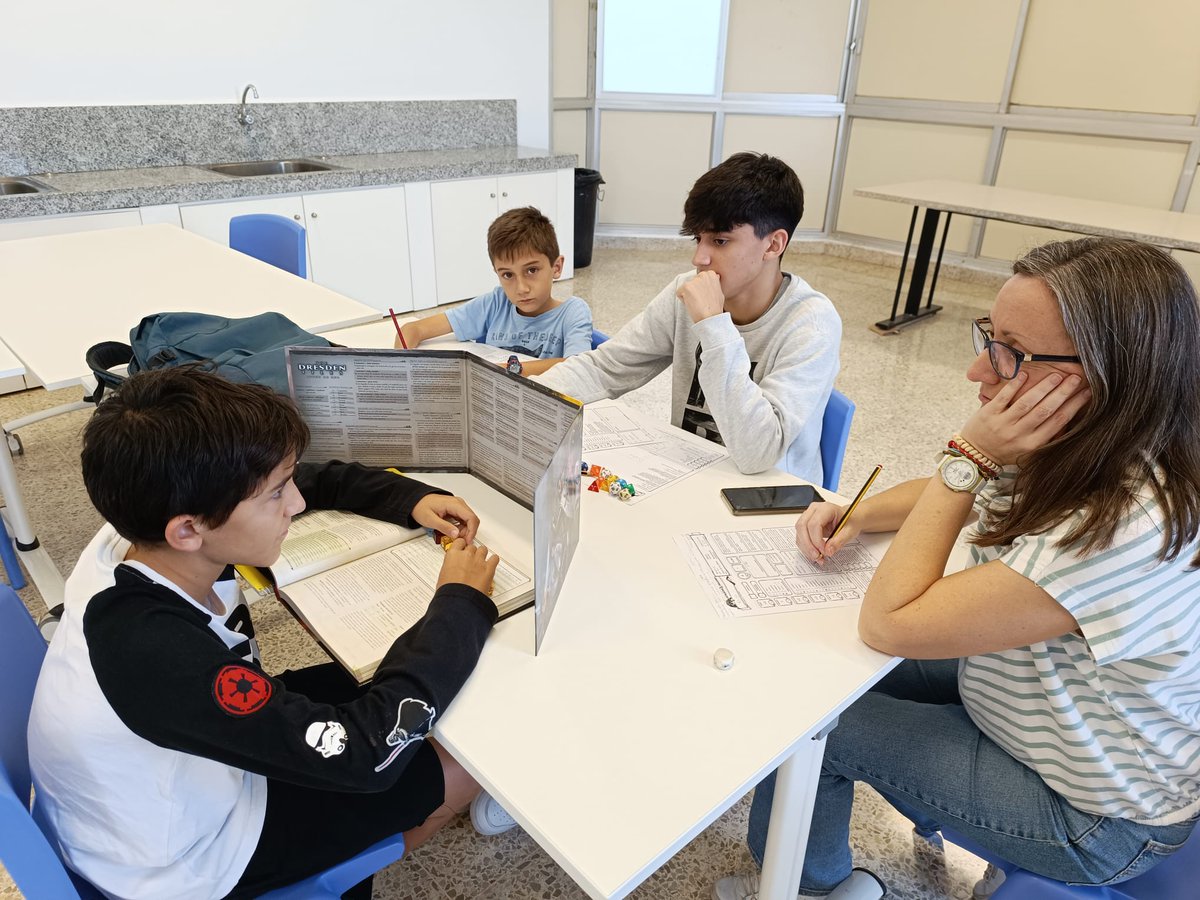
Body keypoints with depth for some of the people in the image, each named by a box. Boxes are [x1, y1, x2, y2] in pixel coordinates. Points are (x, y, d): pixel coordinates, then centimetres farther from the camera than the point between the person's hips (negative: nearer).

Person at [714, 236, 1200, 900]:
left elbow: (886, 624, -34)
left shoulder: (1124, 531, -38)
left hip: (1094, 820, -7)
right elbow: (955, 492, 8)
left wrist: (973, 457, -33)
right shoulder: (1075, 457, -12)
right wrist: (856, 515, -11)